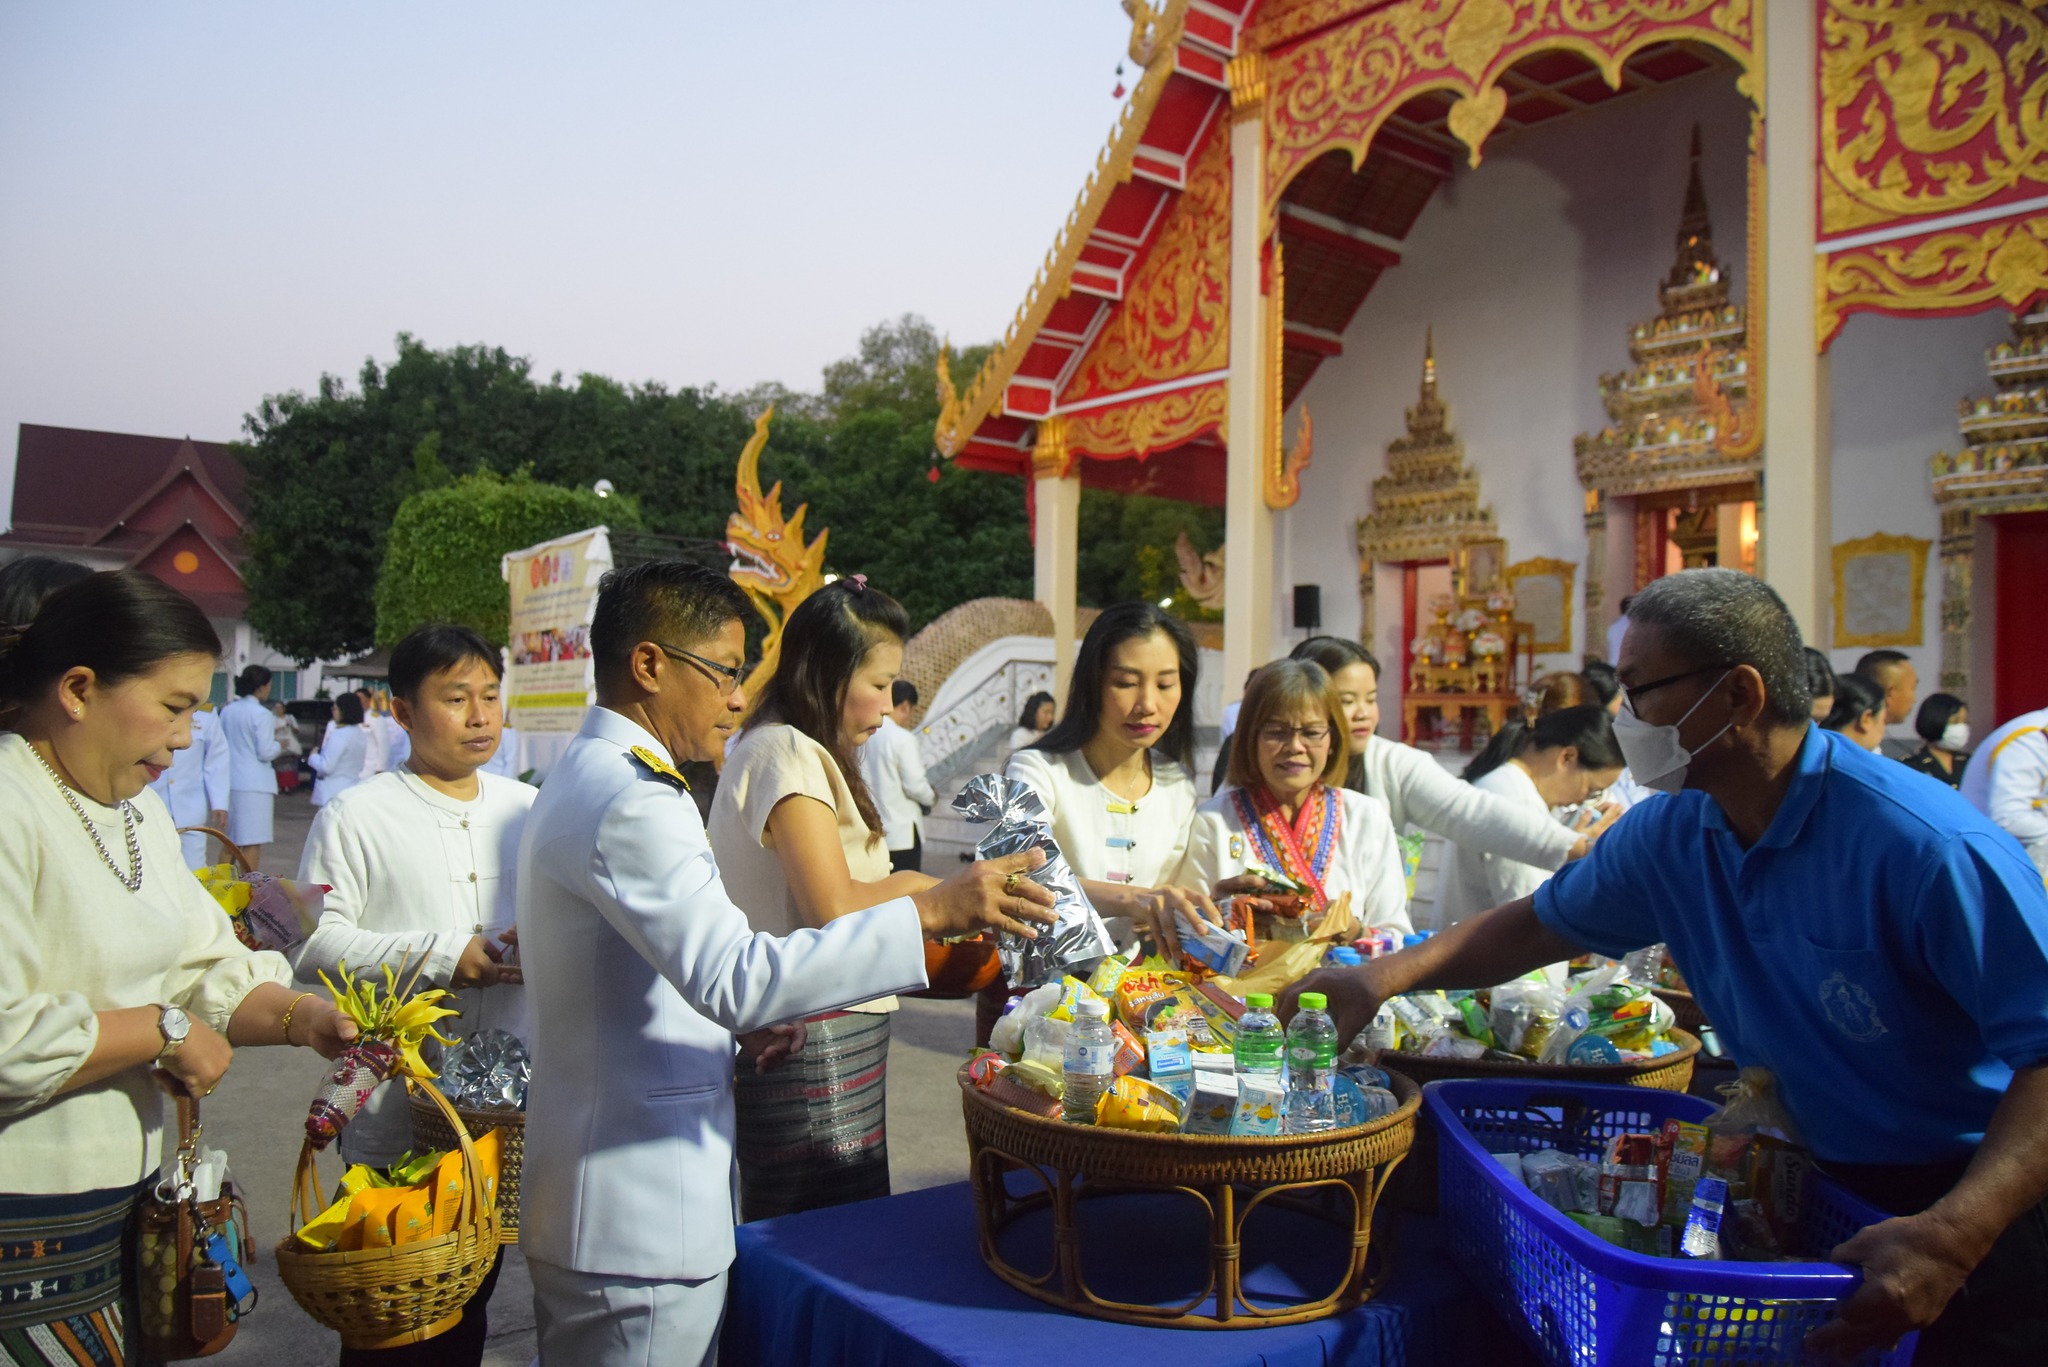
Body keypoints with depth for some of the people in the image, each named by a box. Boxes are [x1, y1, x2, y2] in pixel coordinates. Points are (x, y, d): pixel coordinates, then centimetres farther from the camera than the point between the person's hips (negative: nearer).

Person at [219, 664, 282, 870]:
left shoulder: (227, 711, 7)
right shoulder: (262, 715, -13)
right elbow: (265, 752, -14)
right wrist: (278, 744, 4)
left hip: (230, 781, 7)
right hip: (255, 784, -7)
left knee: (229, 840, 17)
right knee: (253, 842, -2)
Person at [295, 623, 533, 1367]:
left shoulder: (525, 807, 7)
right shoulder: (355, 816, -7)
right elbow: (313, 941, -12)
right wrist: (438, 956, -18)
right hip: (394, 1114, -4)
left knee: (471, 1292, 20)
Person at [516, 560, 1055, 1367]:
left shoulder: (588, 779, 14)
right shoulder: (628, 802, -21)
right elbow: (734, 975, -32)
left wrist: (738, 1024, 6)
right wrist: (932, 911, -31)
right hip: (637, 1222, -10)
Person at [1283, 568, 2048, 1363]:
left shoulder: (1924, 847, -24)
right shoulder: (1671, 834, -3)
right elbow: (1541, 924, 8)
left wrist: (1954, 1235, -36)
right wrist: (1389, 975, -3)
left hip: (1974, 1193, -4)